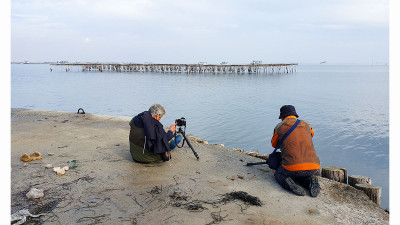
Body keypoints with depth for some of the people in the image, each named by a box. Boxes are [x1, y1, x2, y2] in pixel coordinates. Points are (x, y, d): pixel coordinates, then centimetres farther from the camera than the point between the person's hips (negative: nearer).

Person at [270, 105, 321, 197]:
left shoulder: (279, 127, 10)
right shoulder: (306, 125, 19)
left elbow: (274, 144, 28)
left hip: (293, 167, -3)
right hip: (313, 168, 4)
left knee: (279, 174, 28)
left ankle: (290, 183, -6)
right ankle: (311, 181, 2)